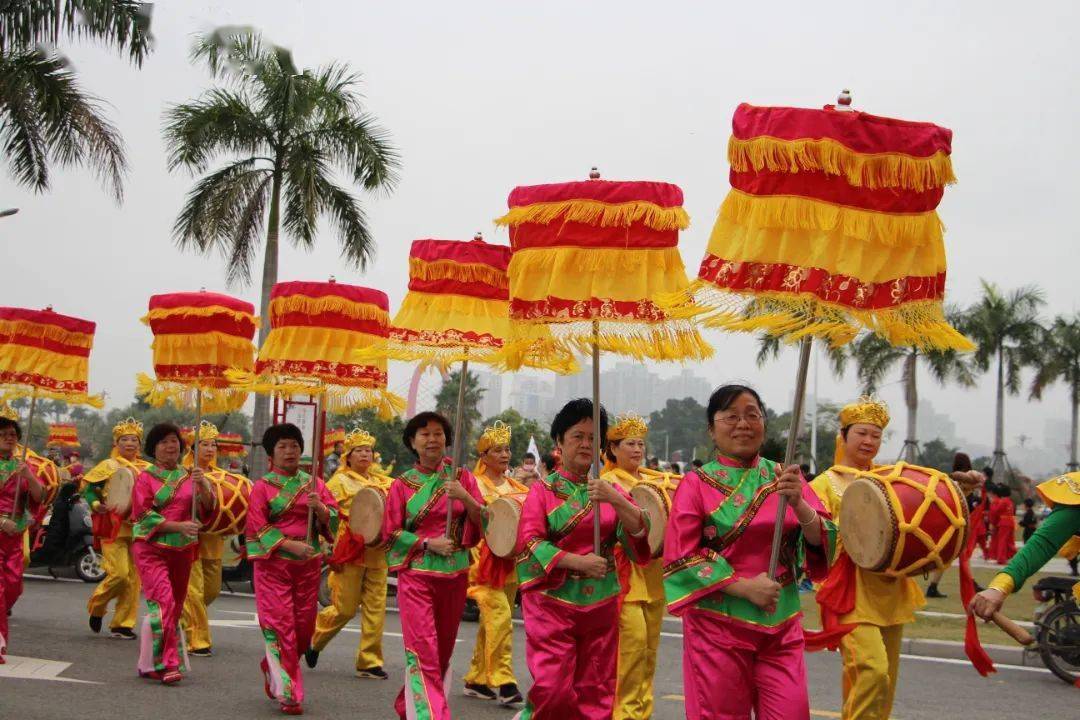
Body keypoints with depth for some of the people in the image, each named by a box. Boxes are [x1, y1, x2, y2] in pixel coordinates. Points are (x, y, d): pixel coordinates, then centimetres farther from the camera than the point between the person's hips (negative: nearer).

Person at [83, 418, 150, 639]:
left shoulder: (147, 469, 11)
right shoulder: (108, 466, 3)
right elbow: (89, 489, 1)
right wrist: (96, 505, -17)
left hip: (139, 529, 4)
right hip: (114, 527, -4)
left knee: (134, 577, 1)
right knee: (119, 574, -13)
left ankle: (122, 623, 11)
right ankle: (96, 606, 14)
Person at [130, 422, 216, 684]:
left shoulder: (189, 477, 10)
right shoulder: (146, 477, 1)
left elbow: (206, 510, 2)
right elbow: (144, 515, -7)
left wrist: (202, 485, -17)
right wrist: (179, 526, -17)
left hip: (182, 549, 4)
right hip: (151, 547, -4)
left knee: (175, 606, 7)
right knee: (163, 601, -18)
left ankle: (149, 664, 19)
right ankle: (167, 664, -14)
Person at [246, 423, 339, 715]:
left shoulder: (315, 484, 9)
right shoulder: (262, 487, 0)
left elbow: (333, 520, 5)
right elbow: (258, 528, -7)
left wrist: (320, 508, -17)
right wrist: (291, 545, -18)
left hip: (308, 564, 4)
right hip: (274, 564, -3)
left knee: (304, 625, 8)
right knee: (280, 625, -6)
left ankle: (273, 668, 34)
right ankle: (287, 691, 2)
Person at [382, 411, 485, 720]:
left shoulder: (461, 477, 5)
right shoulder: (402, 484, 2)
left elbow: (484, 523, 1)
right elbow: (391, 533, 1)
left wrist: (466, 498, -17)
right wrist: (428, 543, -13)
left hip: (455, 574, 3)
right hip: (417, 574, -3)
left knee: (443, 651, 13)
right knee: (424, 650, -12)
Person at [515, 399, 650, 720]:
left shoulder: (609, 489, 10)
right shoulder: (543, 490, 0)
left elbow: (639, 532, -2)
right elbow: (529, 542, -10)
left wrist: (614, 500, -18)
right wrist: (579, 562, -19)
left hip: (600, 602, 4)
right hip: (553, 600, -3)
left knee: (596, 692, 7)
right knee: (553, 689, -10)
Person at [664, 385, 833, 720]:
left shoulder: (784, 477, 9)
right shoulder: (696, 484, -2)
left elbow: (821, 540, 1)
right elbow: (681, 558, -9)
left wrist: (797, 503, -18)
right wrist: (746, 587, -15)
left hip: (781, 625, 3)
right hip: (718, 625, -3)